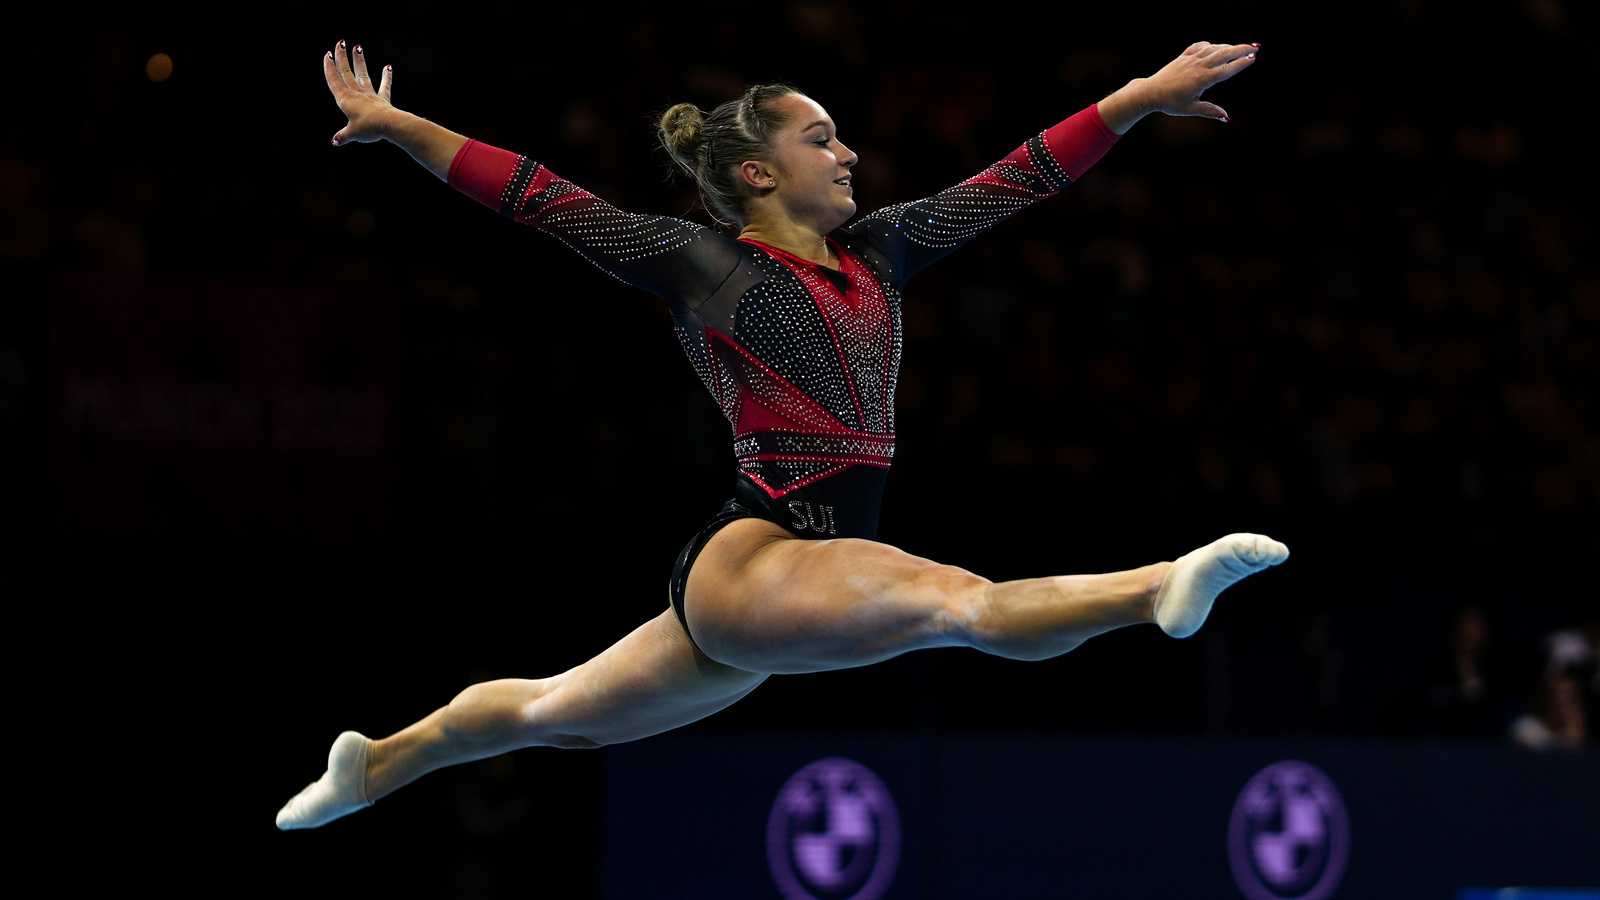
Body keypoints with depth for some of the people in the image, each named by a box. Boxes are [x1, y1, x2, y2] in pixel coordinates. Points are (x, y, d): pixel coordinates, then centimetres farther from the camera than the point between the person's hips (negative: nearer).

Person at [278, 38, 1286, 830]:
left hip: (817, 571, 8)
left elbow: (1018, 177, 13)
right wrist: (397, 128, -5)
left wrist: (1144, 96, 11)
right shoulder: (706, 265, -2)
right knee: (966, 600, -34)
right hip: (749, 562, -8)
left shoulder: (875, 253, 14)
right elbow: (544, 197, -3)